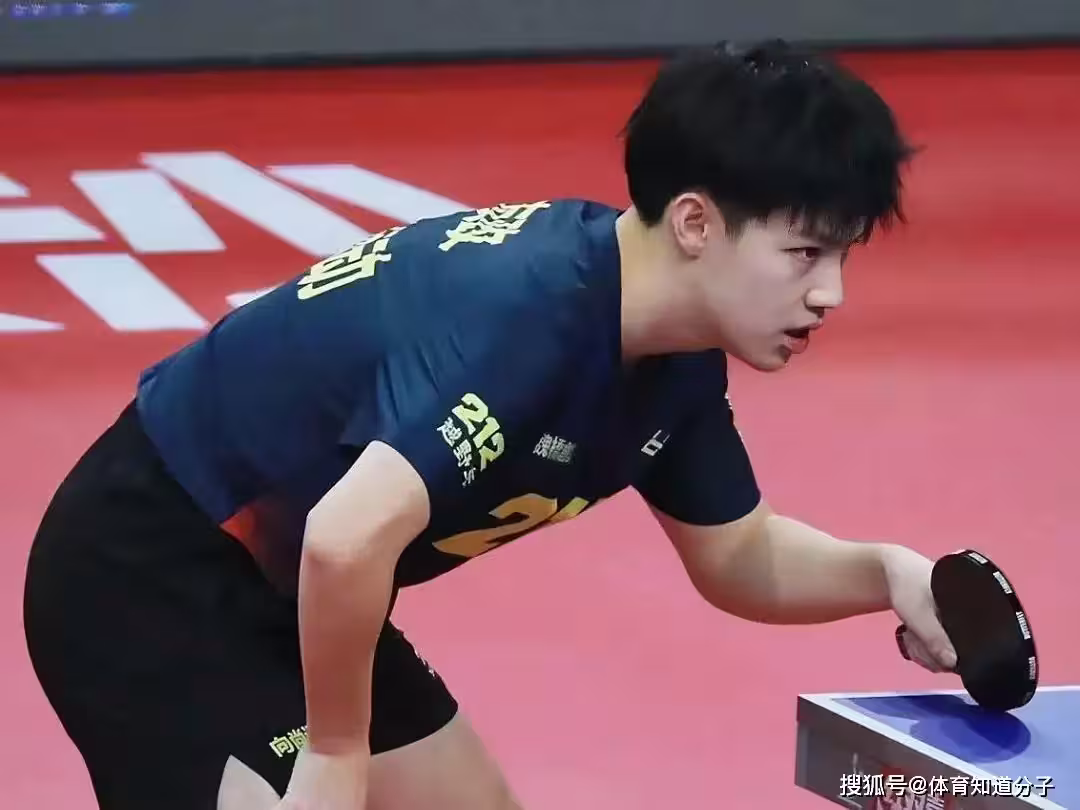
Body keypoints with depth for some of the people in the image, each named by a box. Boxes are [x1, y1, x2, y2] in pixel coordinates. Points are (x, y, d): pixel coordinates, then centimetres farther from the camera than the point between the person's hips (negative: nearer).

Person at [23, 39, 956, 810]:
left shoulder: (675, 363, -2)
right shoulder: (521, 316, -31)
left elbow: (738, 558, 14)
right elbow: (349, 539, -42)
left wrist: (886, 572, -5)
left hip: (278, 588, 10)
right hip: (144, 572, -10)